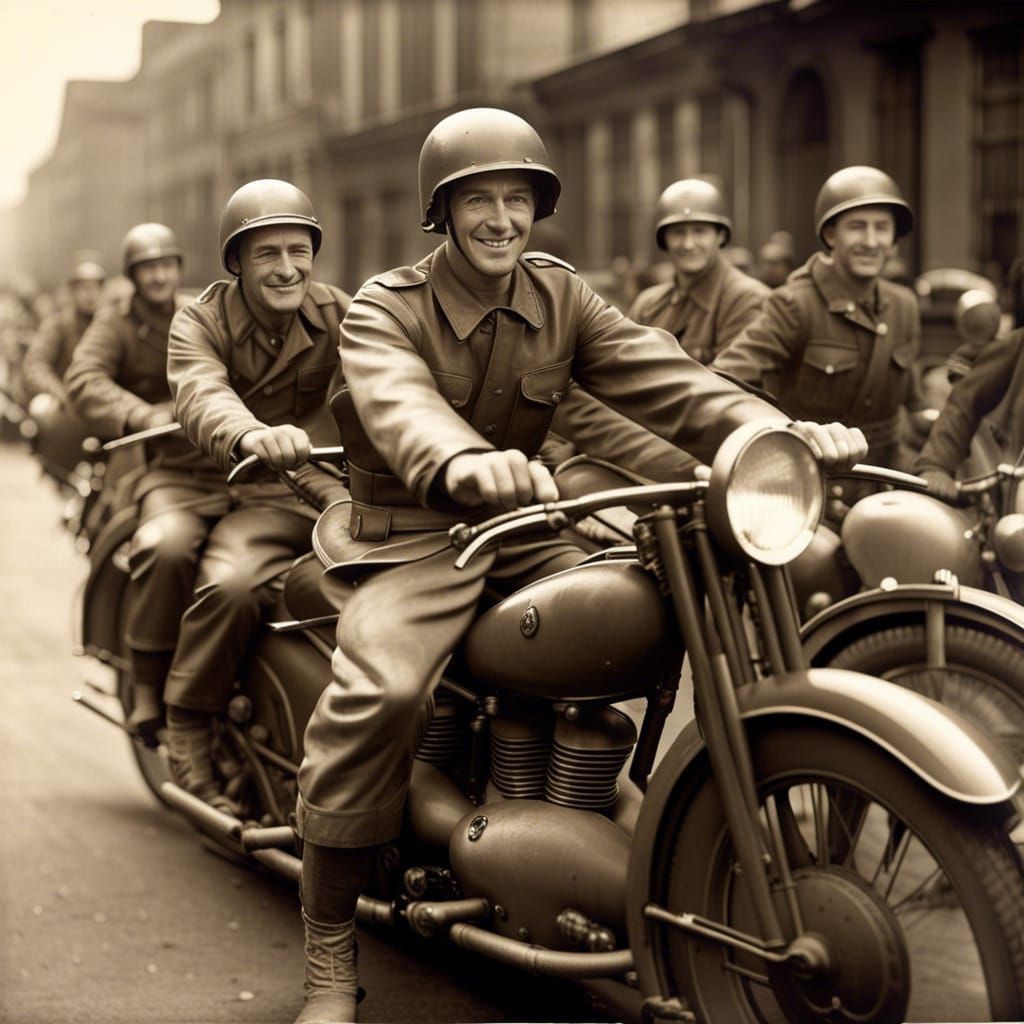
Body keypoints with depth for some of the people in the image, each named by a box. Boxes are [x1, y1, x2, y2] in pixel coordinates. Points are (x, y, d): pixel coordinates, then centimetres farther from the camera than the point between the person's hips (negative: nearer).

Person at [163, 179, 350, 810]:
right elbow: (201, 396, -23)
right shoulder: (201, 323, 0)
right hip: (254, 496, -3)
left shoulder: (338, 315, 8)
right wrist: (251, 435, -48)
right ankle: (188, 731, -11)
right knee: (231, 584, -33)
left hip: (337, 485, 3)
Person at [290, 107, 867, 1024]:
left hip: (526, 531, 5)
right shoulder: (383, 309, -8)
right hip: (412, 536, -5)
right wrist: (462, 464, -56)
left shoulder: (561, 298, 6)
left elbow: (660, 376, -9)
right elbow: (400, 404, -31)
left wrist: (777, 431, -29)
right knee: (379, 692, -32)